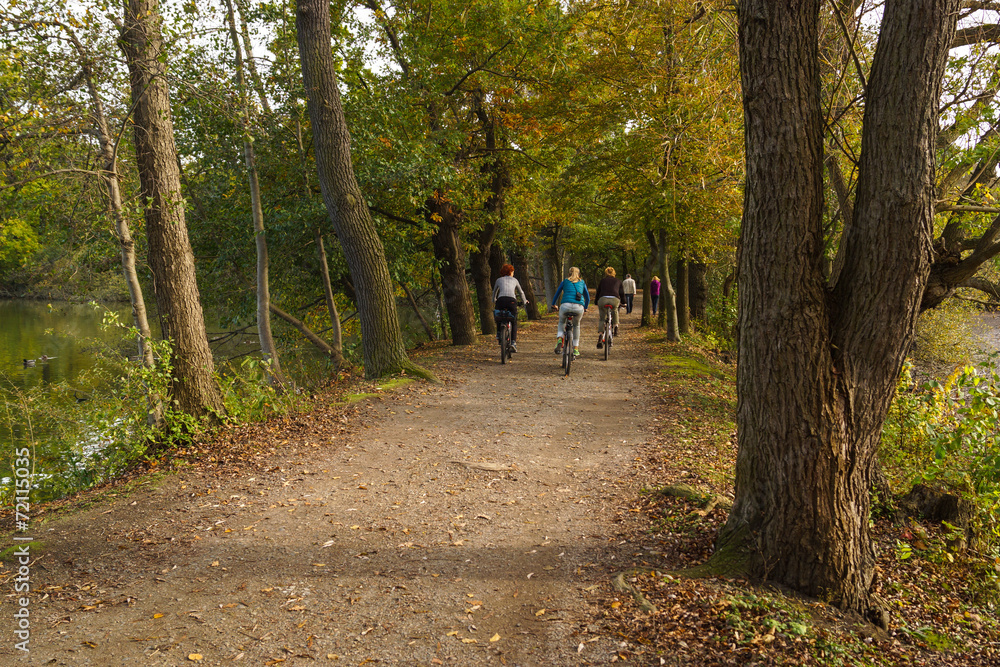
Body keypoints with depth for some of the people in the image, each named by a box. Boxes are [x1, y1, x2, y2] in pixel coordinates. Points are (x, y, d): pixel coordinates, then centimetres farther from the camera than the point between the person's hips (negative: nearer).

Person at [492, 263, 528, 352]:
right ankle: (513, 342, -3)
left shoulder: (499, 280, 26)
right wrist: (524, 301, 57)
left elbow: (494, 292, 41)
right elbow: (521, 292, 38)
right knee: (514, 323, 13)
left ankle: (498, 333, 16)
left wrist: (494, 301, 61)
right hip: (512, 300, 0)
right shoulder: (514, 280, 26)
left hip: (501, 299, 0)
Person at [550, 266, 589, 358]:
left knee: (561, 322, 29)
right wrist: (585, 308, 49)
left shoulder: (564, 282, 21)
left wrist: (553, 305, 48)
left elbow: (557, 294, 31)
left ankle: (559, 340, 2)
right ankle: (575, 349, 25)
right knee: (576, 325, 29)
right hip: (579, 307, 1)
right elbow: (587, 298, 31)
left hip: (565, 305, -1)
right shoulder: (582, 283, 24)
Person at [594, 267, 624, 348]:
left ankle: (600, 336, 1)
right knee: (615, 310, 36)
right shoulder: (618, 281, 26)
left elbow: (598, 292, 29)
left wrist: (596, 302, 41)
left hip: (603, 299, 0)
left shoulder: (602, 280, 26)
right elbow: (622, 293, 30)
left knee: (601, 318, 17)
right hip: (615, 300, 0)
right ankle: (616, 327, 28)